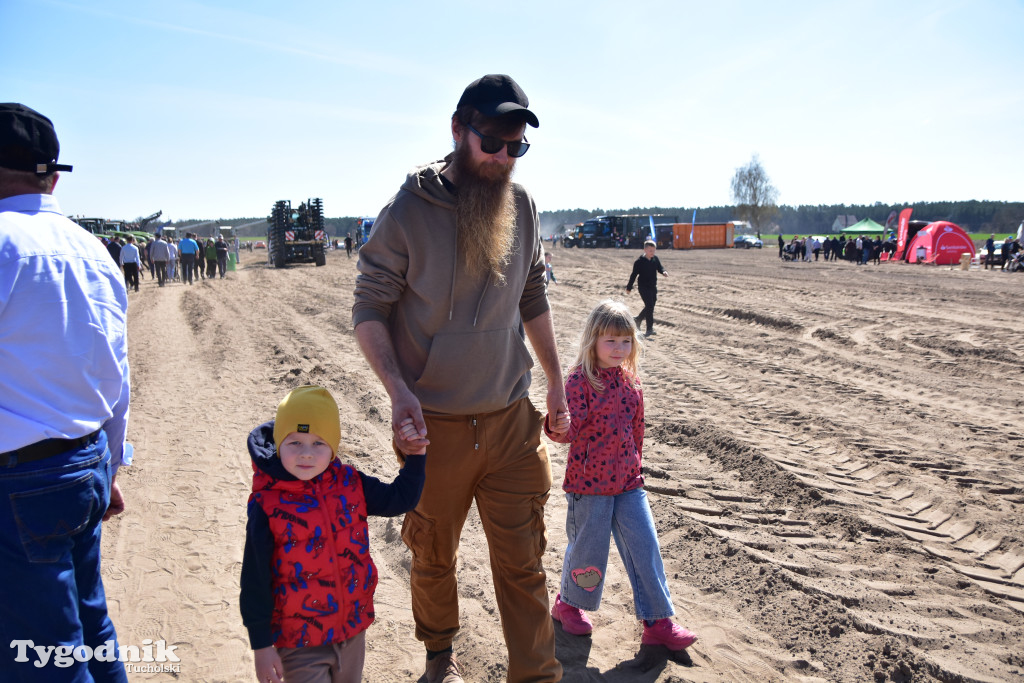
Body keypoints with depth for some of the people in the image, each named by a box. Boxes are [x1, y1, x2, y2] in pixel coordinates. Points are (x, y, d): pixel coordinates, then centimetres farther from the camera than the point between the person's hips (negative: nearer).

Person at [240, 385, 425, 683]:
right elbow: (255, 583, -13)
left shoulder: (349, 483, -8)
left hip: (353, 630, 5)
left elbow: (399, 498, 4)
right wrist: (261, 645, -9)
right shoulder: (267, 507, -19)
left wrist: (415, 456, -9)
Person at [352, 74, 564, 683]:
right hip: (435, 425, -2)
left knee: (523, 562, 7)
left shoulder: (522, 206, 2)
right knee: (434, 556, 18)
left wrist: (557, 382, 12)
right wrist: (398, 390, -22)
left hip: (512, 420, 2)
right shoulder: (408, 211, -10)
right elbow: (369, 310, -7)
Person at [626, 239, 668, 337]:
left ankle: (638, 319, 36)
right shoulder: (639, 262, -11)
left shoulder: (655, 259, 4)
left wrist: (663, 272, -13)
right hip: (643, 287, -6)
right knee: (649, 306, -12)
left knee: (650, 306, 13)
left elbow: (659, 267, 12)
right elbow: (634, 275, -7)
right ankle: (650, 328, -6)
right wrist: (629, 287, -4)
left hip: (653, 287, 6)